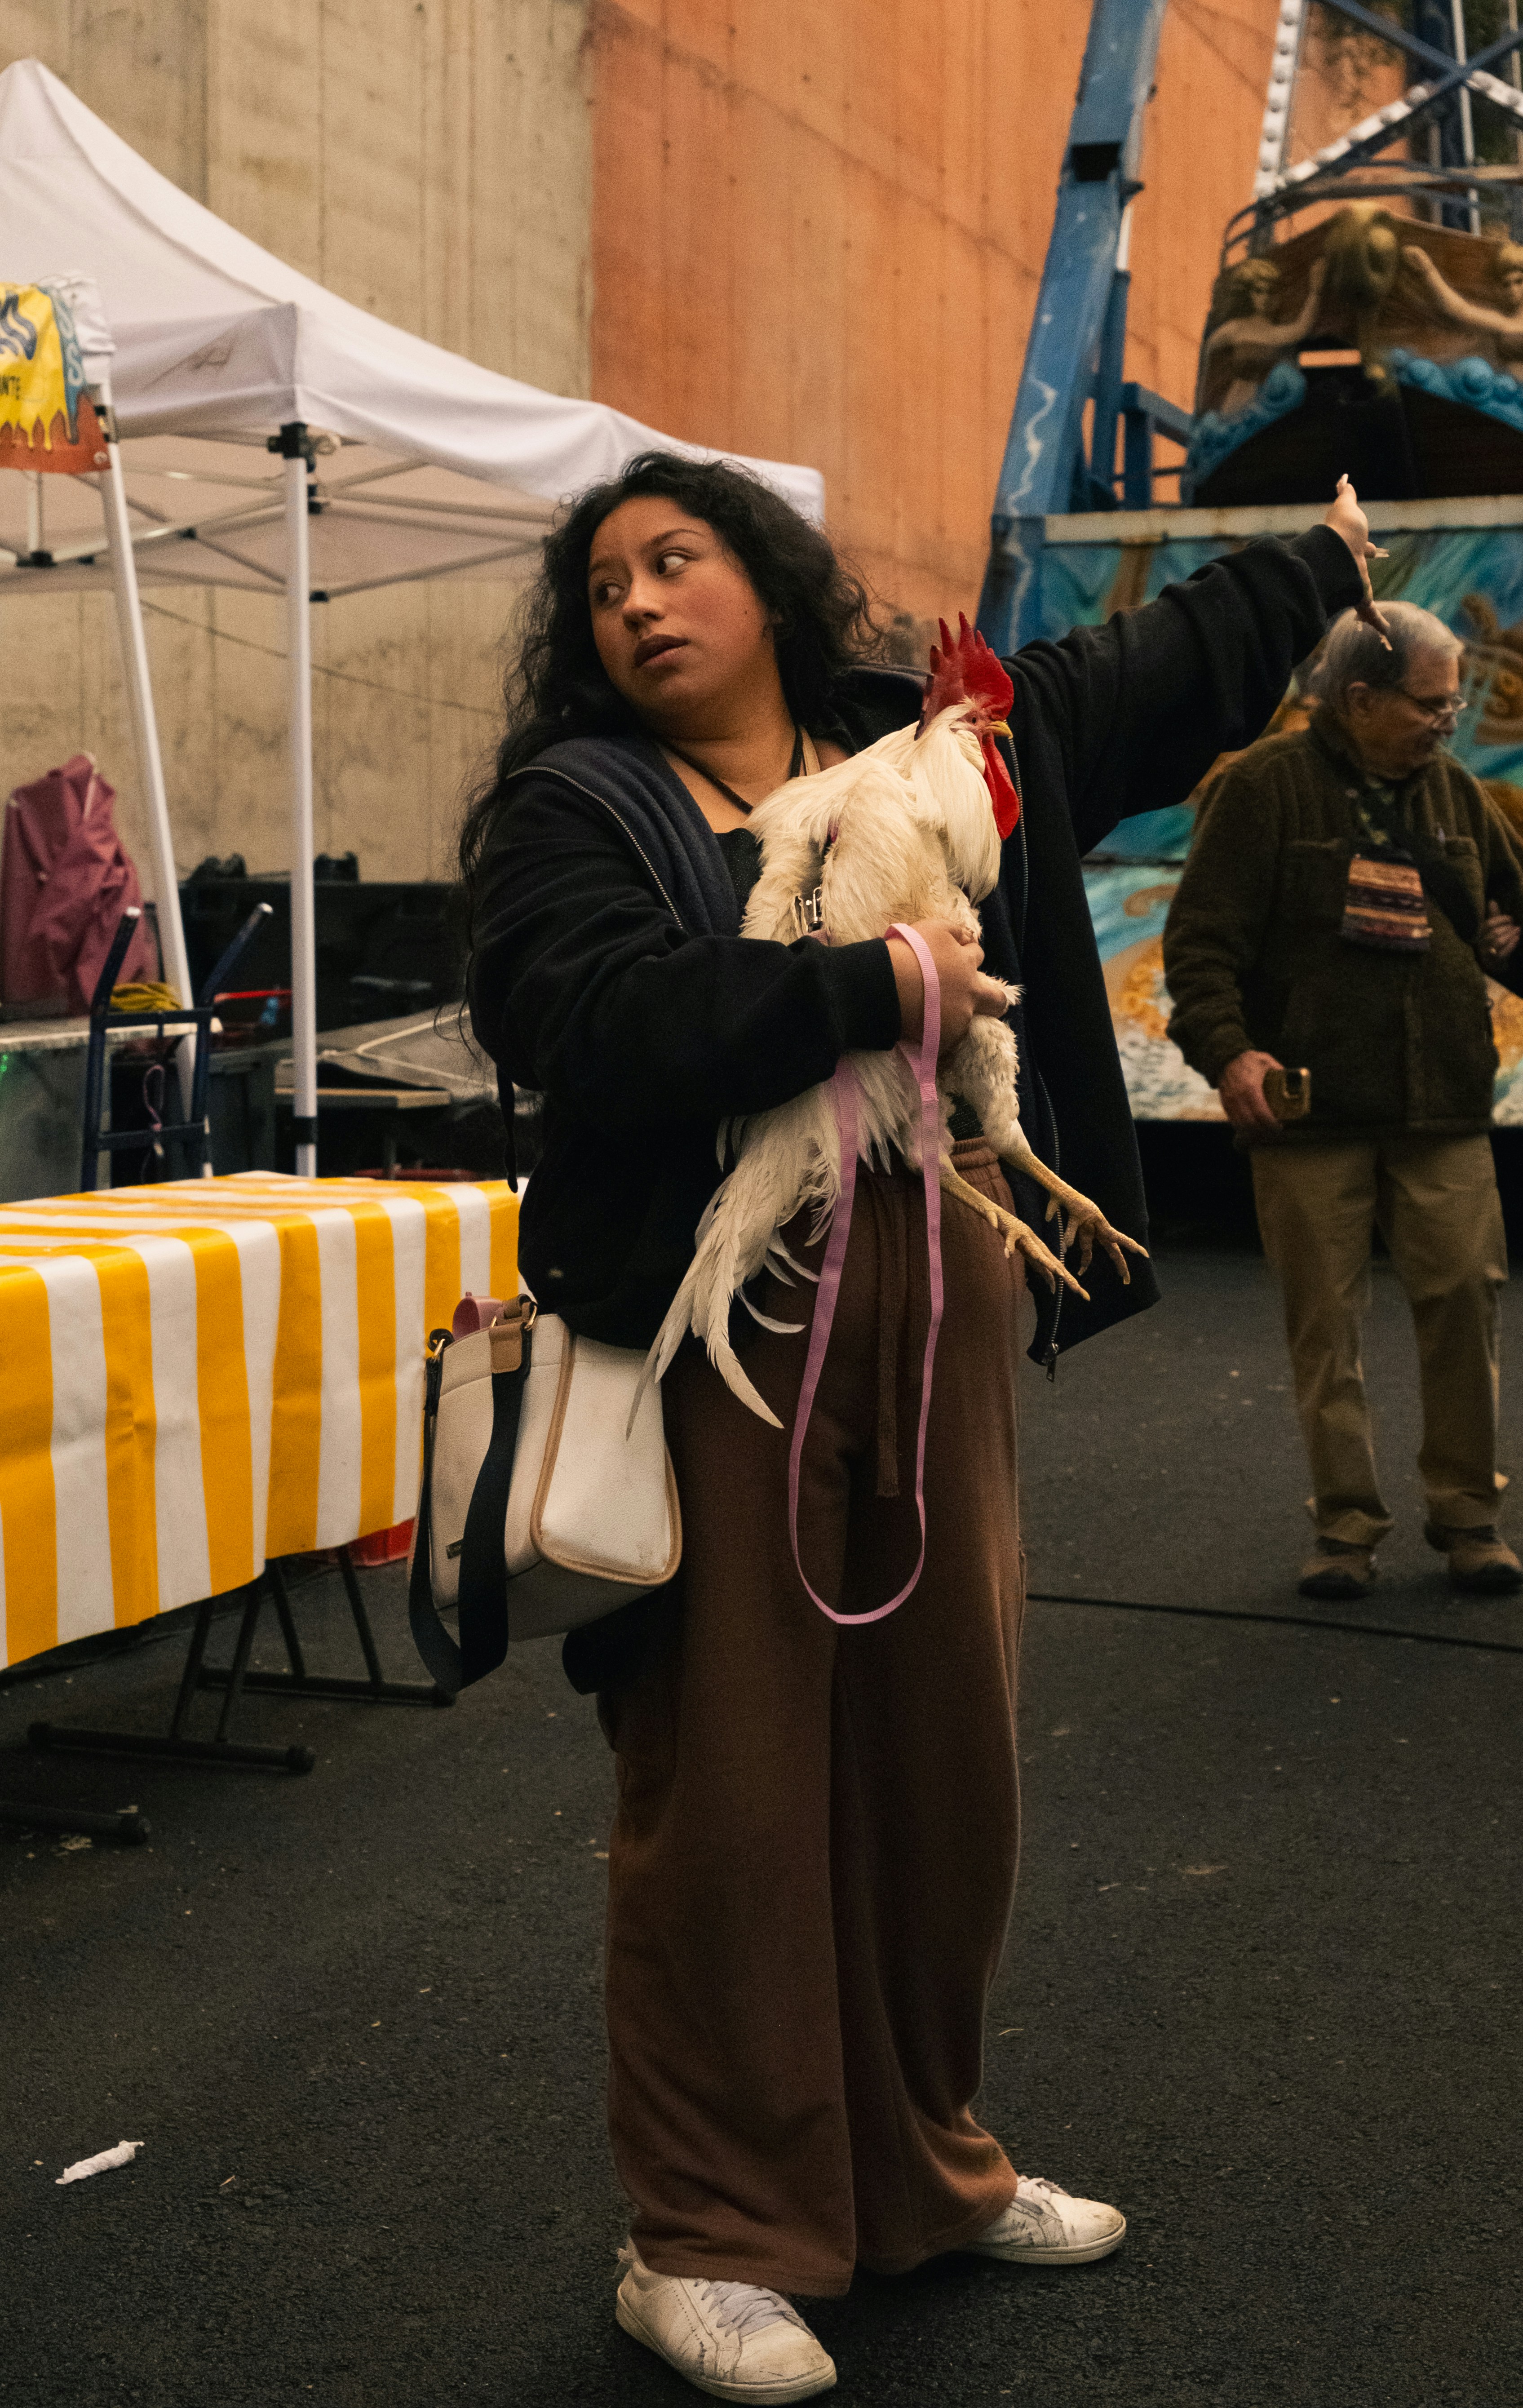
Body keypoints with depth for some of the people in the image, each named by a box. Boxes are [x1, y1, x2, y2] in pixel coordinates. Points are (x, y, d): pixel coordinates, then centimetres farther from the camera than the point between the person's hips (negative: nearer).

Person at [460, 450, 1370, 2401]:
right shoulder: (571, 809, 1)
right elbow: (597, 1027, -18)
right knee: (729, 1778, -1)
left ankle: (922, 2164, 32)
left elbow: (1170, 668, 29)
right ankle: (705, 2235, 15)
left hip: (944, 1304, 5)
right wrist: (876, 987, -14)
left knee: (943, 1743, 13)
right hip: (720, 1331, -5)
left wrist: (1326, 563, 42)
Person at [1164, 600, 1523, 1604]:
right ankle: (1348, 1522, 14)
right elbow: (1202, 936, -6)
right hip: (1310, 1105, -3)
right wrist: (1226, 1048, -19)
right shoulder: (1268, 787, -2)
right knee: (1326, 1322, 3)